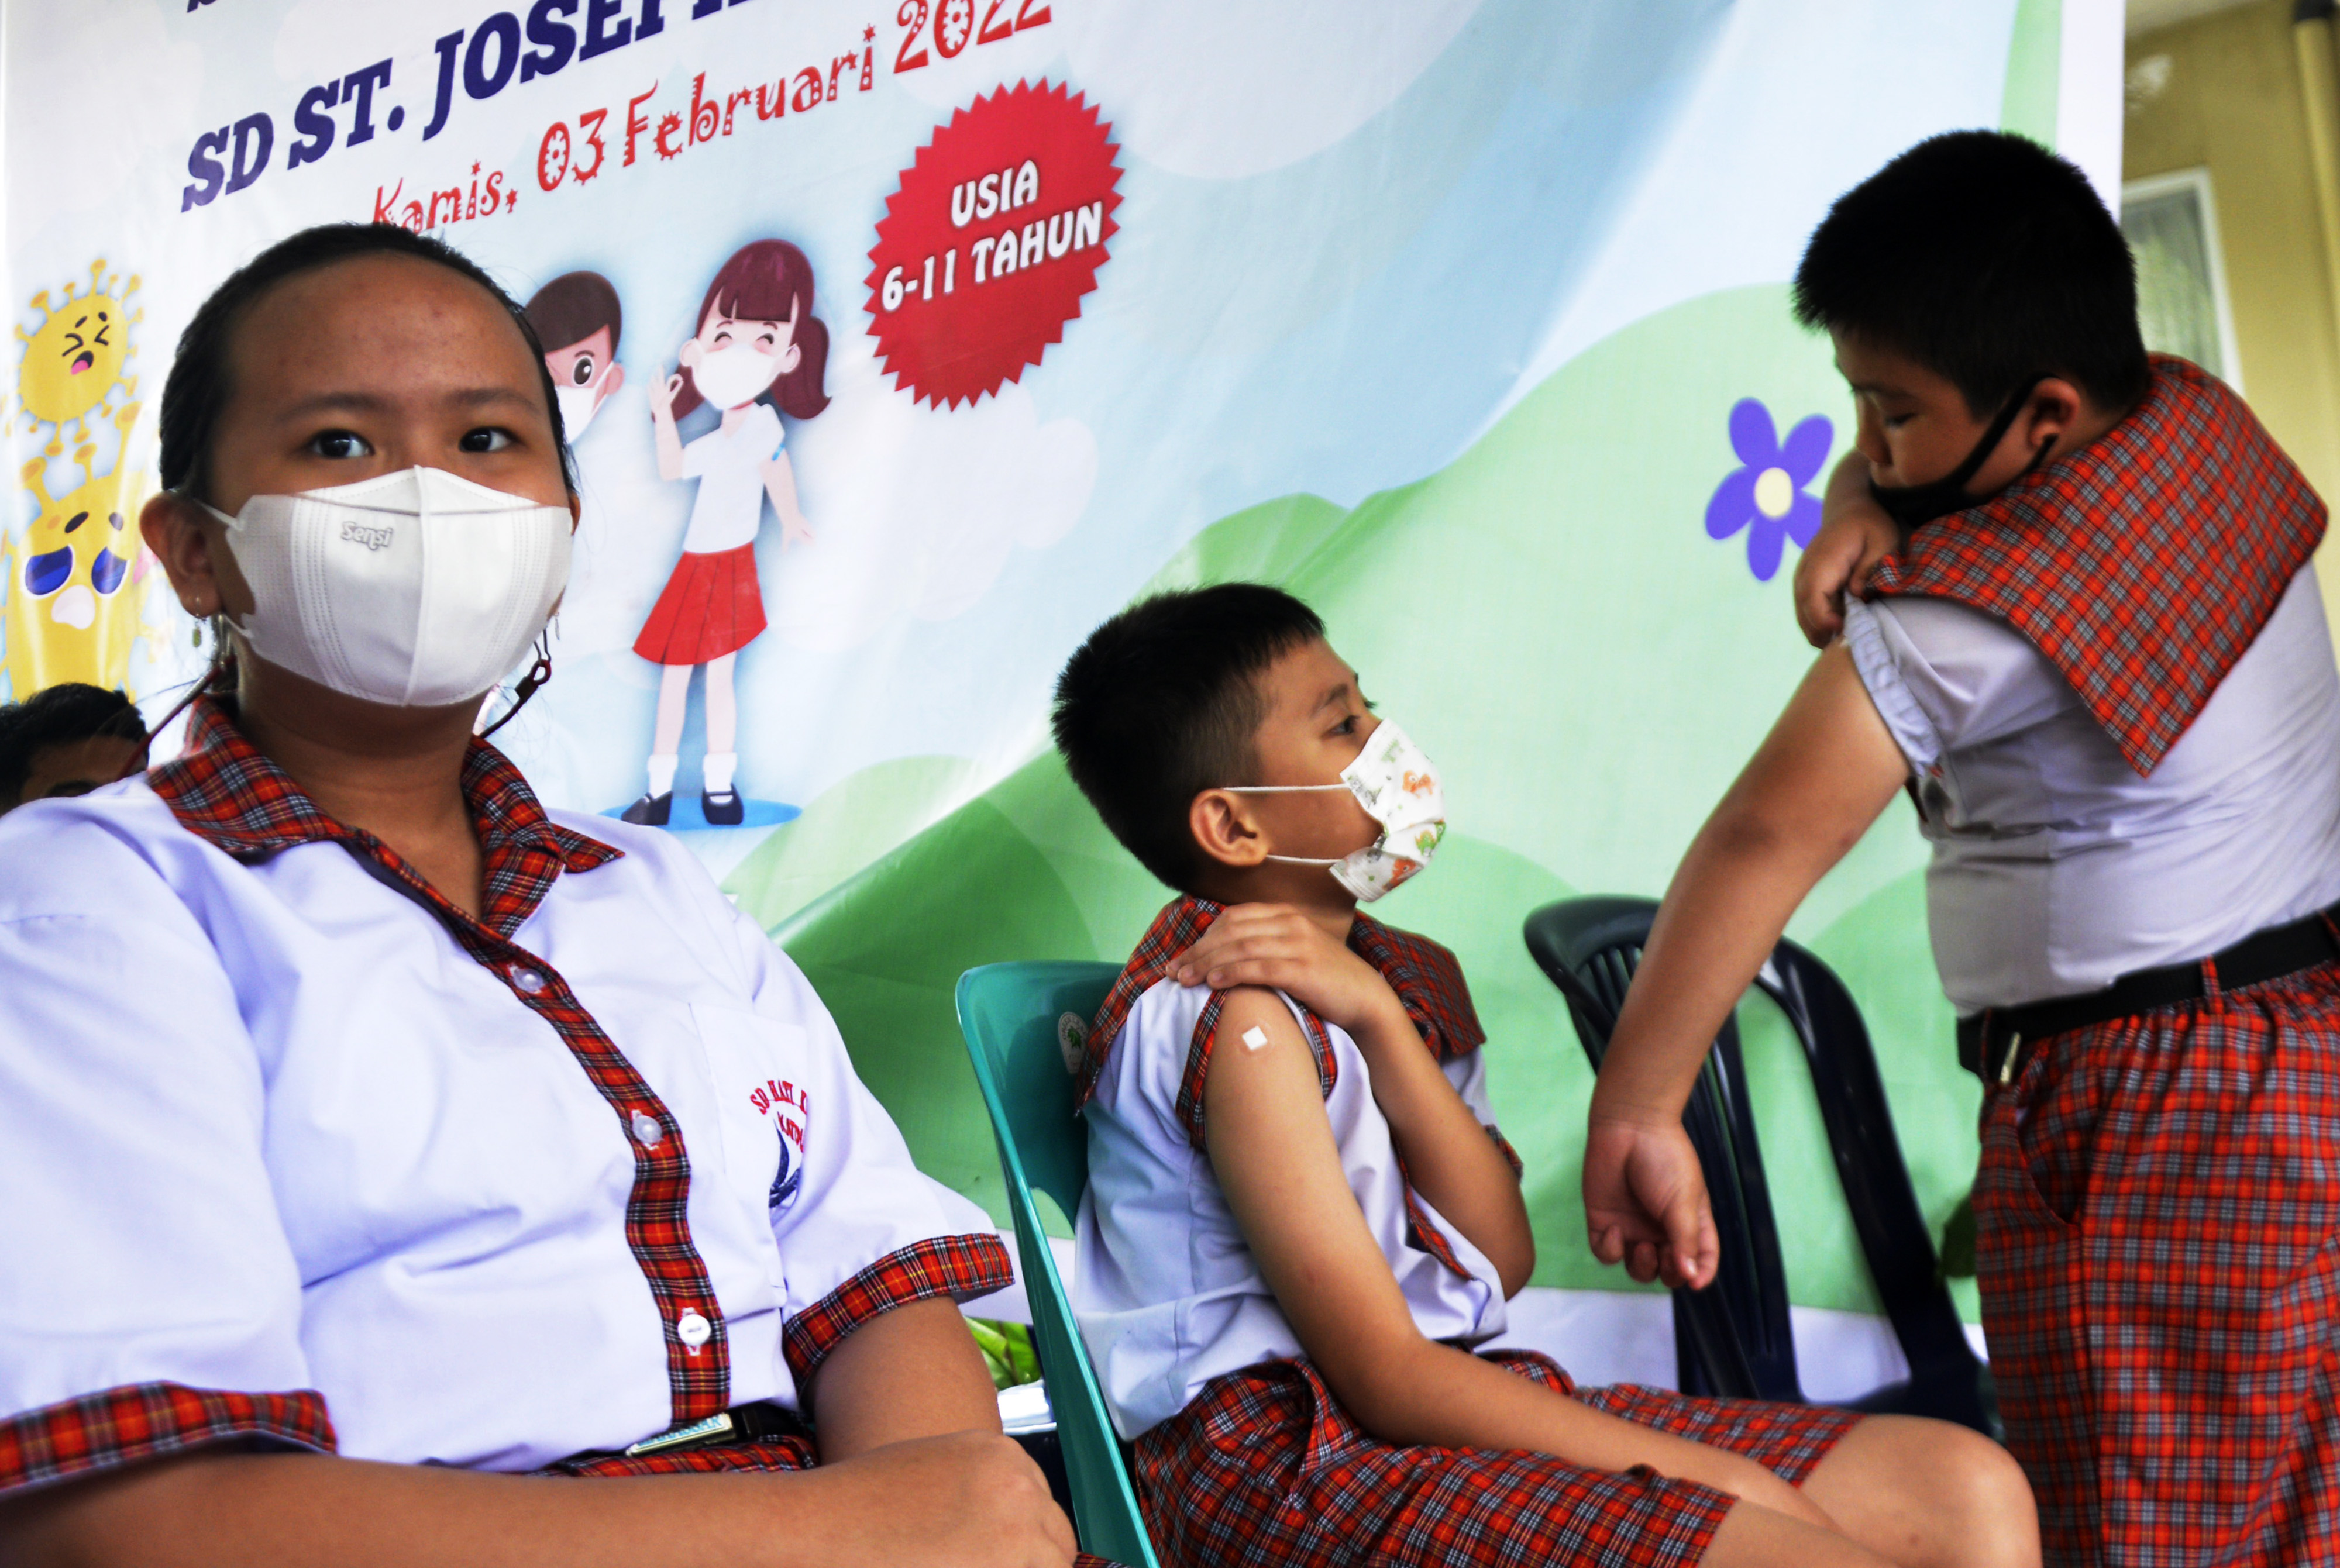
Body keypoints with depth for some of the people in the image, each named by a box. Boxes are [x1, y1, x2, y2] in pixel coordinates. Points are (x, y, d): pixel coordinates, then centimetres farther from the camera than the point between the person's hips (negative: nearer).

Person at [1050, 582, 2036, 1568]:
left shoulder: (1397, 978, 13)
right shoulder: (1236, 1015, -14)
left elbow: (1504, 1260, 1)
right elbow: (1387, 1377, -17)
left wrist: (1378, 1017, -11)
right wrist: (1721, 1481, -13)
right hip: (1284, 1471, -8)